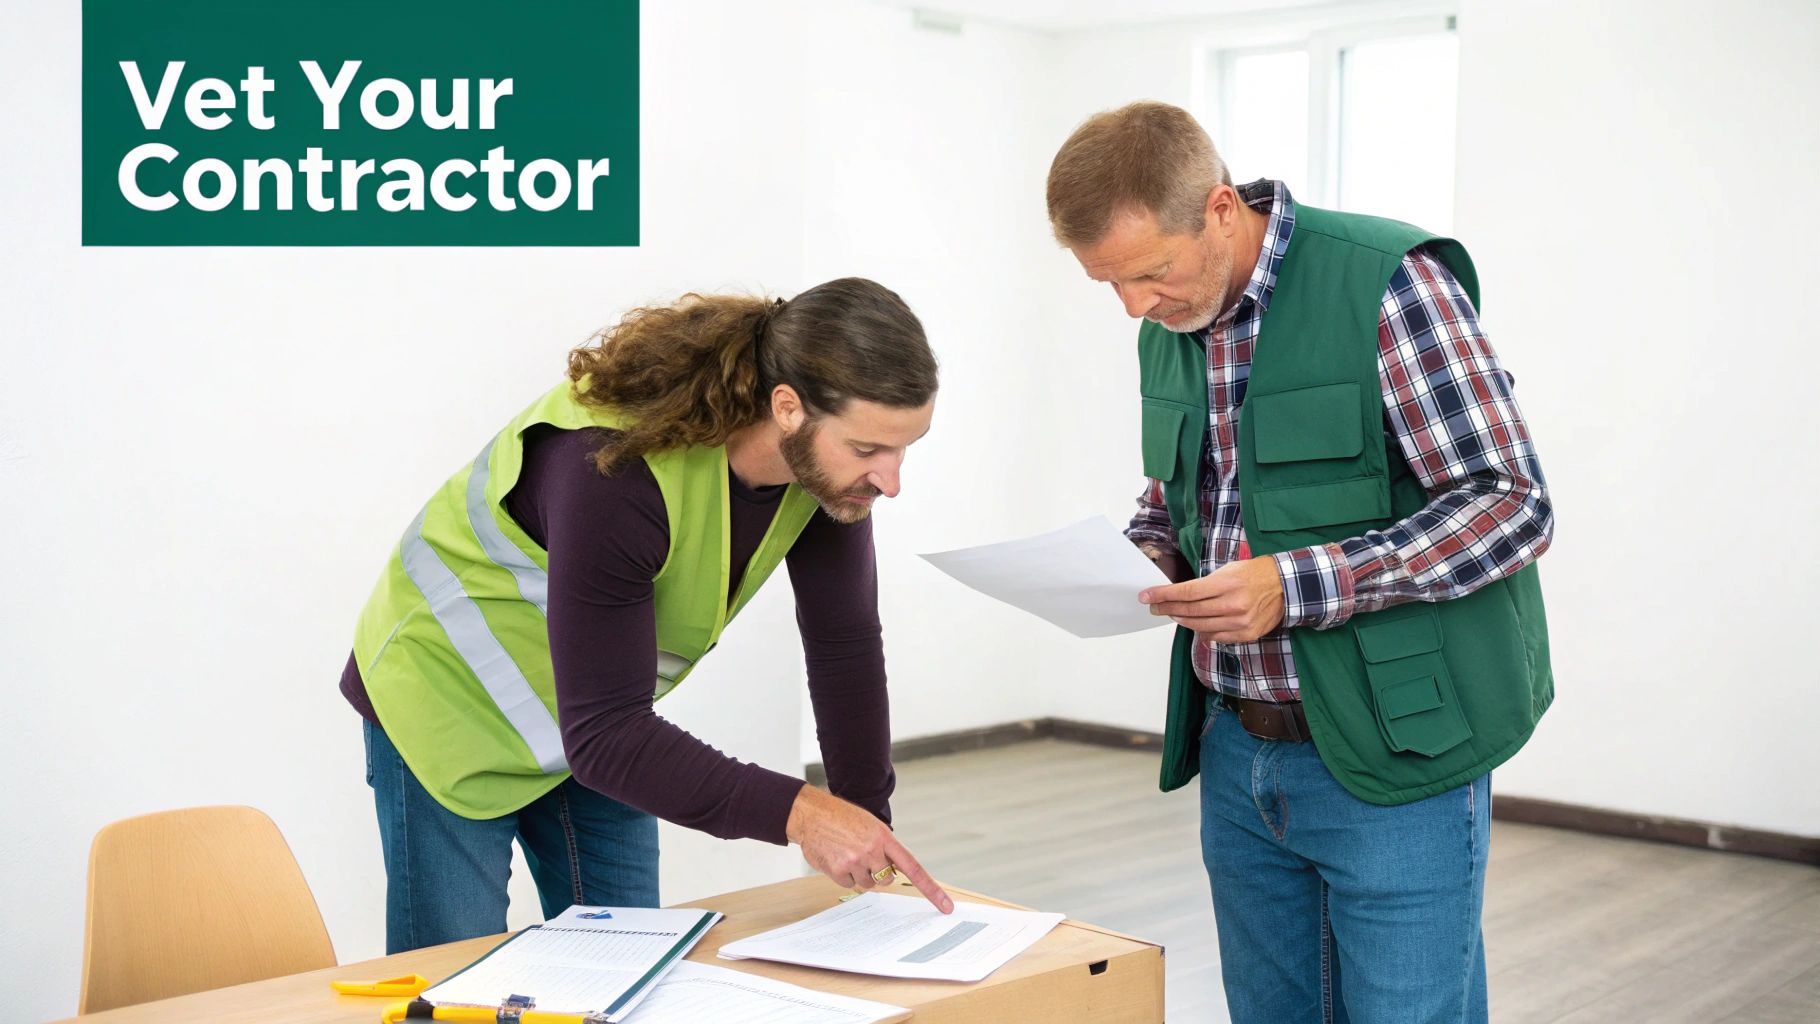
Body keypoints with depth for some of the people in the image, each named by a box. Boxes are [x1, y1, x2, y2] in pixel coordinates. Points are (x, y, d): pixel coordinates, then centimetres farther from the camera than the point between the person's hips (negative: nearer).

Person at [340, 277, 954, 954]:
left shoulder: (826, 453, -18)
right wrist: (795, 814, -42)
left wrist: (871, 826, -12)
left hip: (602, 727, 6)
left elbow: (846, 643, -8)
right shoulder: (615, 466, -38)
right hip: (450, 708, -6)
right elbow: (601, 732, -36)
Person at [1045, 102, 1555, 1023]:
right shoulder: (1169, 329, 7)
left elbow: (1511, 504, -17)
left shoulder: (1388, 283, -16)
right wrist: (1137, 558, -1)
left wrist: (1300, 587, -25)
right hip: (1235, 749, 7)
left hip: (1391, 751, -6)